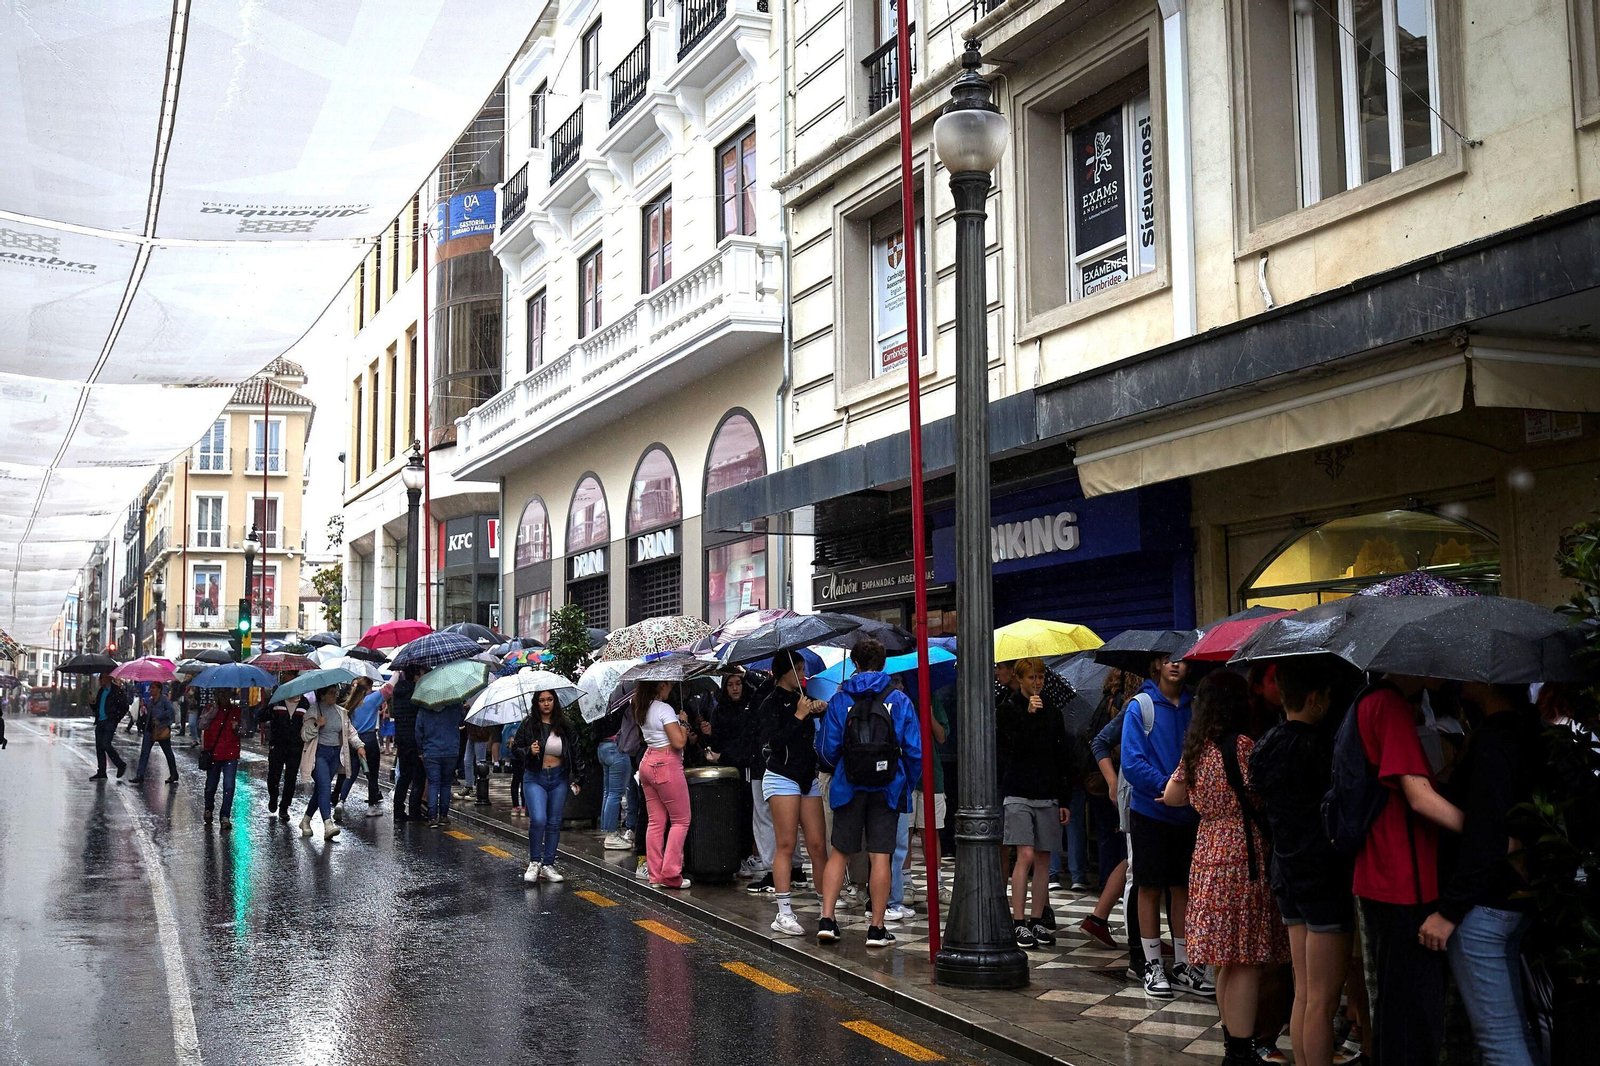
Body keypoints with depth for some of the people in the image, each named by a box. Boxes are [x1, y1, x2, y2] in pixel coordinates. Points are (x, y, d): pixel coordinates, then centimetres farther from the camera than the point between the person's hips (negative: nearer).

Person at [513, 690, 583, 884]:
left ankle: (548, 865, 14)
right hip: (535, 778, -2)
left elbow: (575, 753, 9)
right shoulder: (528, 725, -1)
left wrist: (577, 779, 5)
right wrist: (529, 751, -16)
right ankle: (534, 862, -1)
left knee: (554, 823, 5)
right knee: (538, 819, -18)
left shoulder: (565, 726, 4)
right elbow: (515, 749, 4)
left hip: (559, 779, 3)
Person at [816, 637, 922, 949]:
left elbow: (827, 749, 2)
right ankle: (876, 928, 5)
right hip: (887, 788, -1)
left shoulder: (840, 700, 0)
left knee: (840, 853, 10)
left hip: (848, 788, 1)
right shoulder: (899, 700, 0)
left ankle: (826, 920, 3)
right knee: (880, 857, 2)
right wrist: (908, 784, 12)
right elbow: (915, 750, -2)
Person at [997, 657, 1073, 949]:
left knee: (1043, 859, 4)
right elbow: (1012, 748, -13)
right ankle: (1019, 923, -7)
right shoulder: (1007, 709, 1)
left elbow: (1063, 757, 14)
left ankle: (1037, 921, 12)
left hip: (1047, 795, 4)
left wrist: (1065, 800, 10)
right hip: (1018, 793, -4)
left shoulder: (1052, 712, 13)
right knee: (1025, 856, -11)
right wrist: (1029, 715, -17)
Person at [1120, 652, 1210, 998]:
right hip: (1151, 811, -4)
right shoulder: (1140, 706, -6)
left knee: (1183, 888, 10)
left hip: (1188, 813, 4)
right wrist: (1168, 787, -23)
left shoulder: (1193, 707, 6)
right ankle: (1153, 966, 13)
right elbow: (1132, 762, -13)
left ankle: (1183, 966, 19)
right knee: (1150, 888, 4)